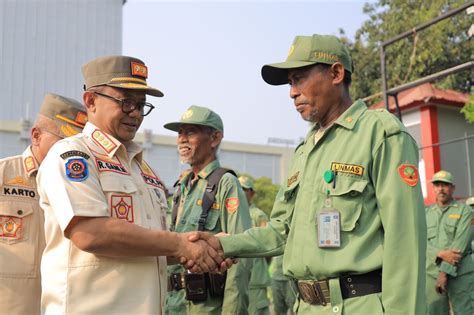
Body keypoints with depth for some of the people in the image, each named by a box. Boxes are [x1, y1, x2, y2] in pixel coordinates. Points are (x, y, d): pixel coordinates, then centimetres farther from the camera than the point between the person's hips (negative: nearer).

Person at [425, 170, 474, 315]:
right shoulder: (427, 213, 13)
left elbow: (460, 243, -9)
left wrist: (445, 272, -16)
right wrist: (441, 254, -17)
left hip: (460, 274, -3)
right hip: (432, 273, 3)